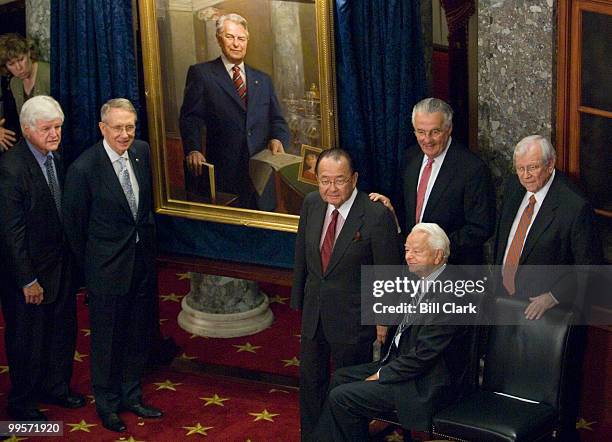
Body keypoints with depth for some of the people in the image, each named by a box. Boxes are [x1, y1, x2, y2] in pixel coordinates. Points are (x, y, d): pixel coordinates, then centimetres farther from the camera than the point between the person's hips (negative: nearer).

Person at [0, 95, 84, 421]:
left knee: (62, 330, 22)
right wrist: (28, 280, -19)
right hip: (30, 270, -8)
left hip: (61, 264, 8)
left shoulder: (55, 157, 1)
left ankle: (55, 387, 43)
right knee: (28, 339, 10)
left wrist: (70, 258, 8)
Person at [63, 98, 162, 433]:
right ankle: (107, 403, 30)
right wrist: (90, 264, 2)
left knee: (140, 332, 18)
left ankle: (131, 395, 37)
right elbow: (74, 223, -8)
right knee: (107, 337, 10)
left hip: (143, 258, 6)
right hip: (108, 266, -6)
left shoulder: (142, 151, -3)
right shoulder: (84, 168, -20)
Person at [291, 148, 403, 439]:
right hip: (314, 313, 5)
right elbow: (302, 257, 7)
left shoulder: (377, 215, -22)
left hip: (353, 317, -5)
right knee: (310, 381, 20)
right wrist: (298, 300, 12)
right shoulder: (311, 204, -4)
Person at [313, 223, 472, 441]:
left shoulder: (449, 295, -26)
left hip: (426, 386, -10)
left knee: (341, 397, -11)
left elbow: (424, 354, -23)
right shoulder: (424, 278, 5)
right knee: (340, 378, 12)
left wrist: (381, 375, -14)